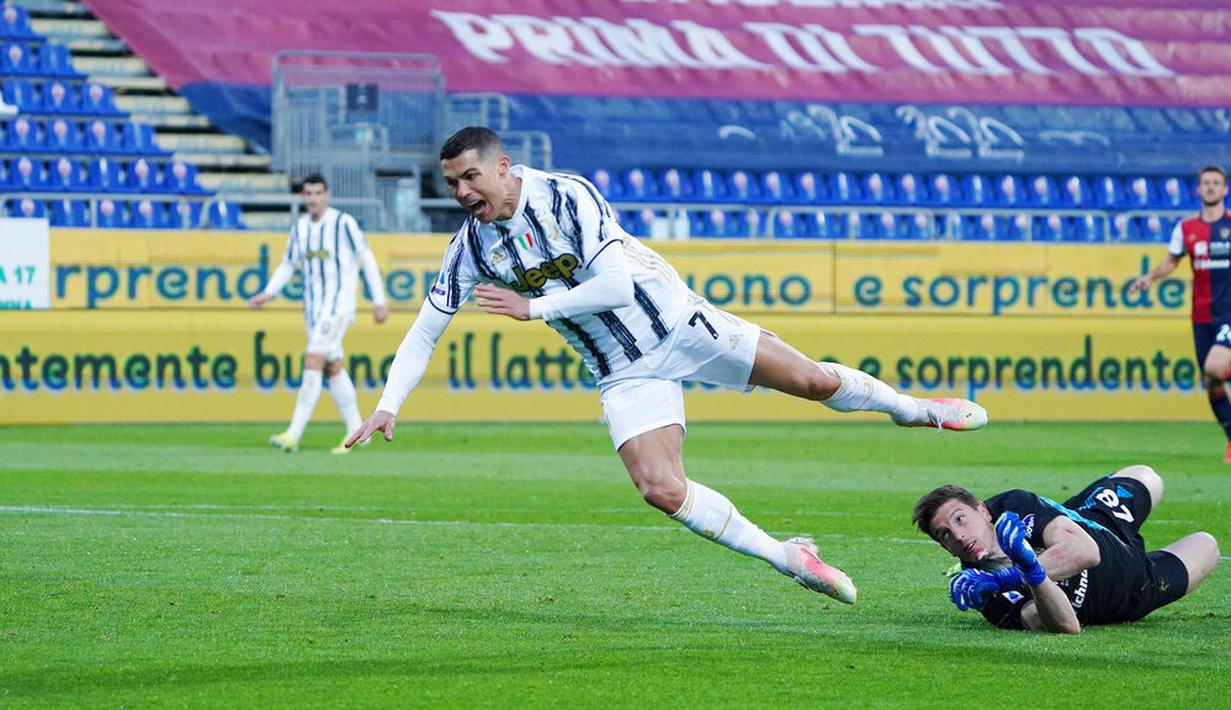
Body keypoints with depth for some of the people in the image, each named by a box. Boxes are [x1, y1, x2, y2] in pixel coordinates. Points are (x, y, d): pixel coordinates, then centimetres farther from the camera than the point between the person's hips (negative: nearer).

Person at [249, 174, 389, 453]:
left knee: (313, 360, -17)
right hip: (313, 304, 7)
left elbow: (367, 260, -5)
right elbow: (287, 265, 16)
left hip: (339, 302, -7)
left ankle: (293, 434, -21)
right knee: (332, 367, 10)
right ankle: (355, 430, 20)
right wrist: (267, 293, 0)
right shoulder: (299, 227, 8)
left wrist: (379, 301, -6)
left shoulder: (343, 223, -9)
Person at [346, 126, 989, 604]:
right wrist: (386, 407, -11)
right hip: (625, 373, 3)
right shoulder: (471, 247, -6)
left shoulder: (567, 196, -19)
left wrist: (533, 307, -27)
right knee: (662, 490, -17)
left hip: (678, 322, -3)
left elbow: (615, 284, -24)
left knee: (814, 380, -5)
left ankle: (907, 407, 27)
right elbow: (424, 331, 0)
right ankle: (788, 558, -1)